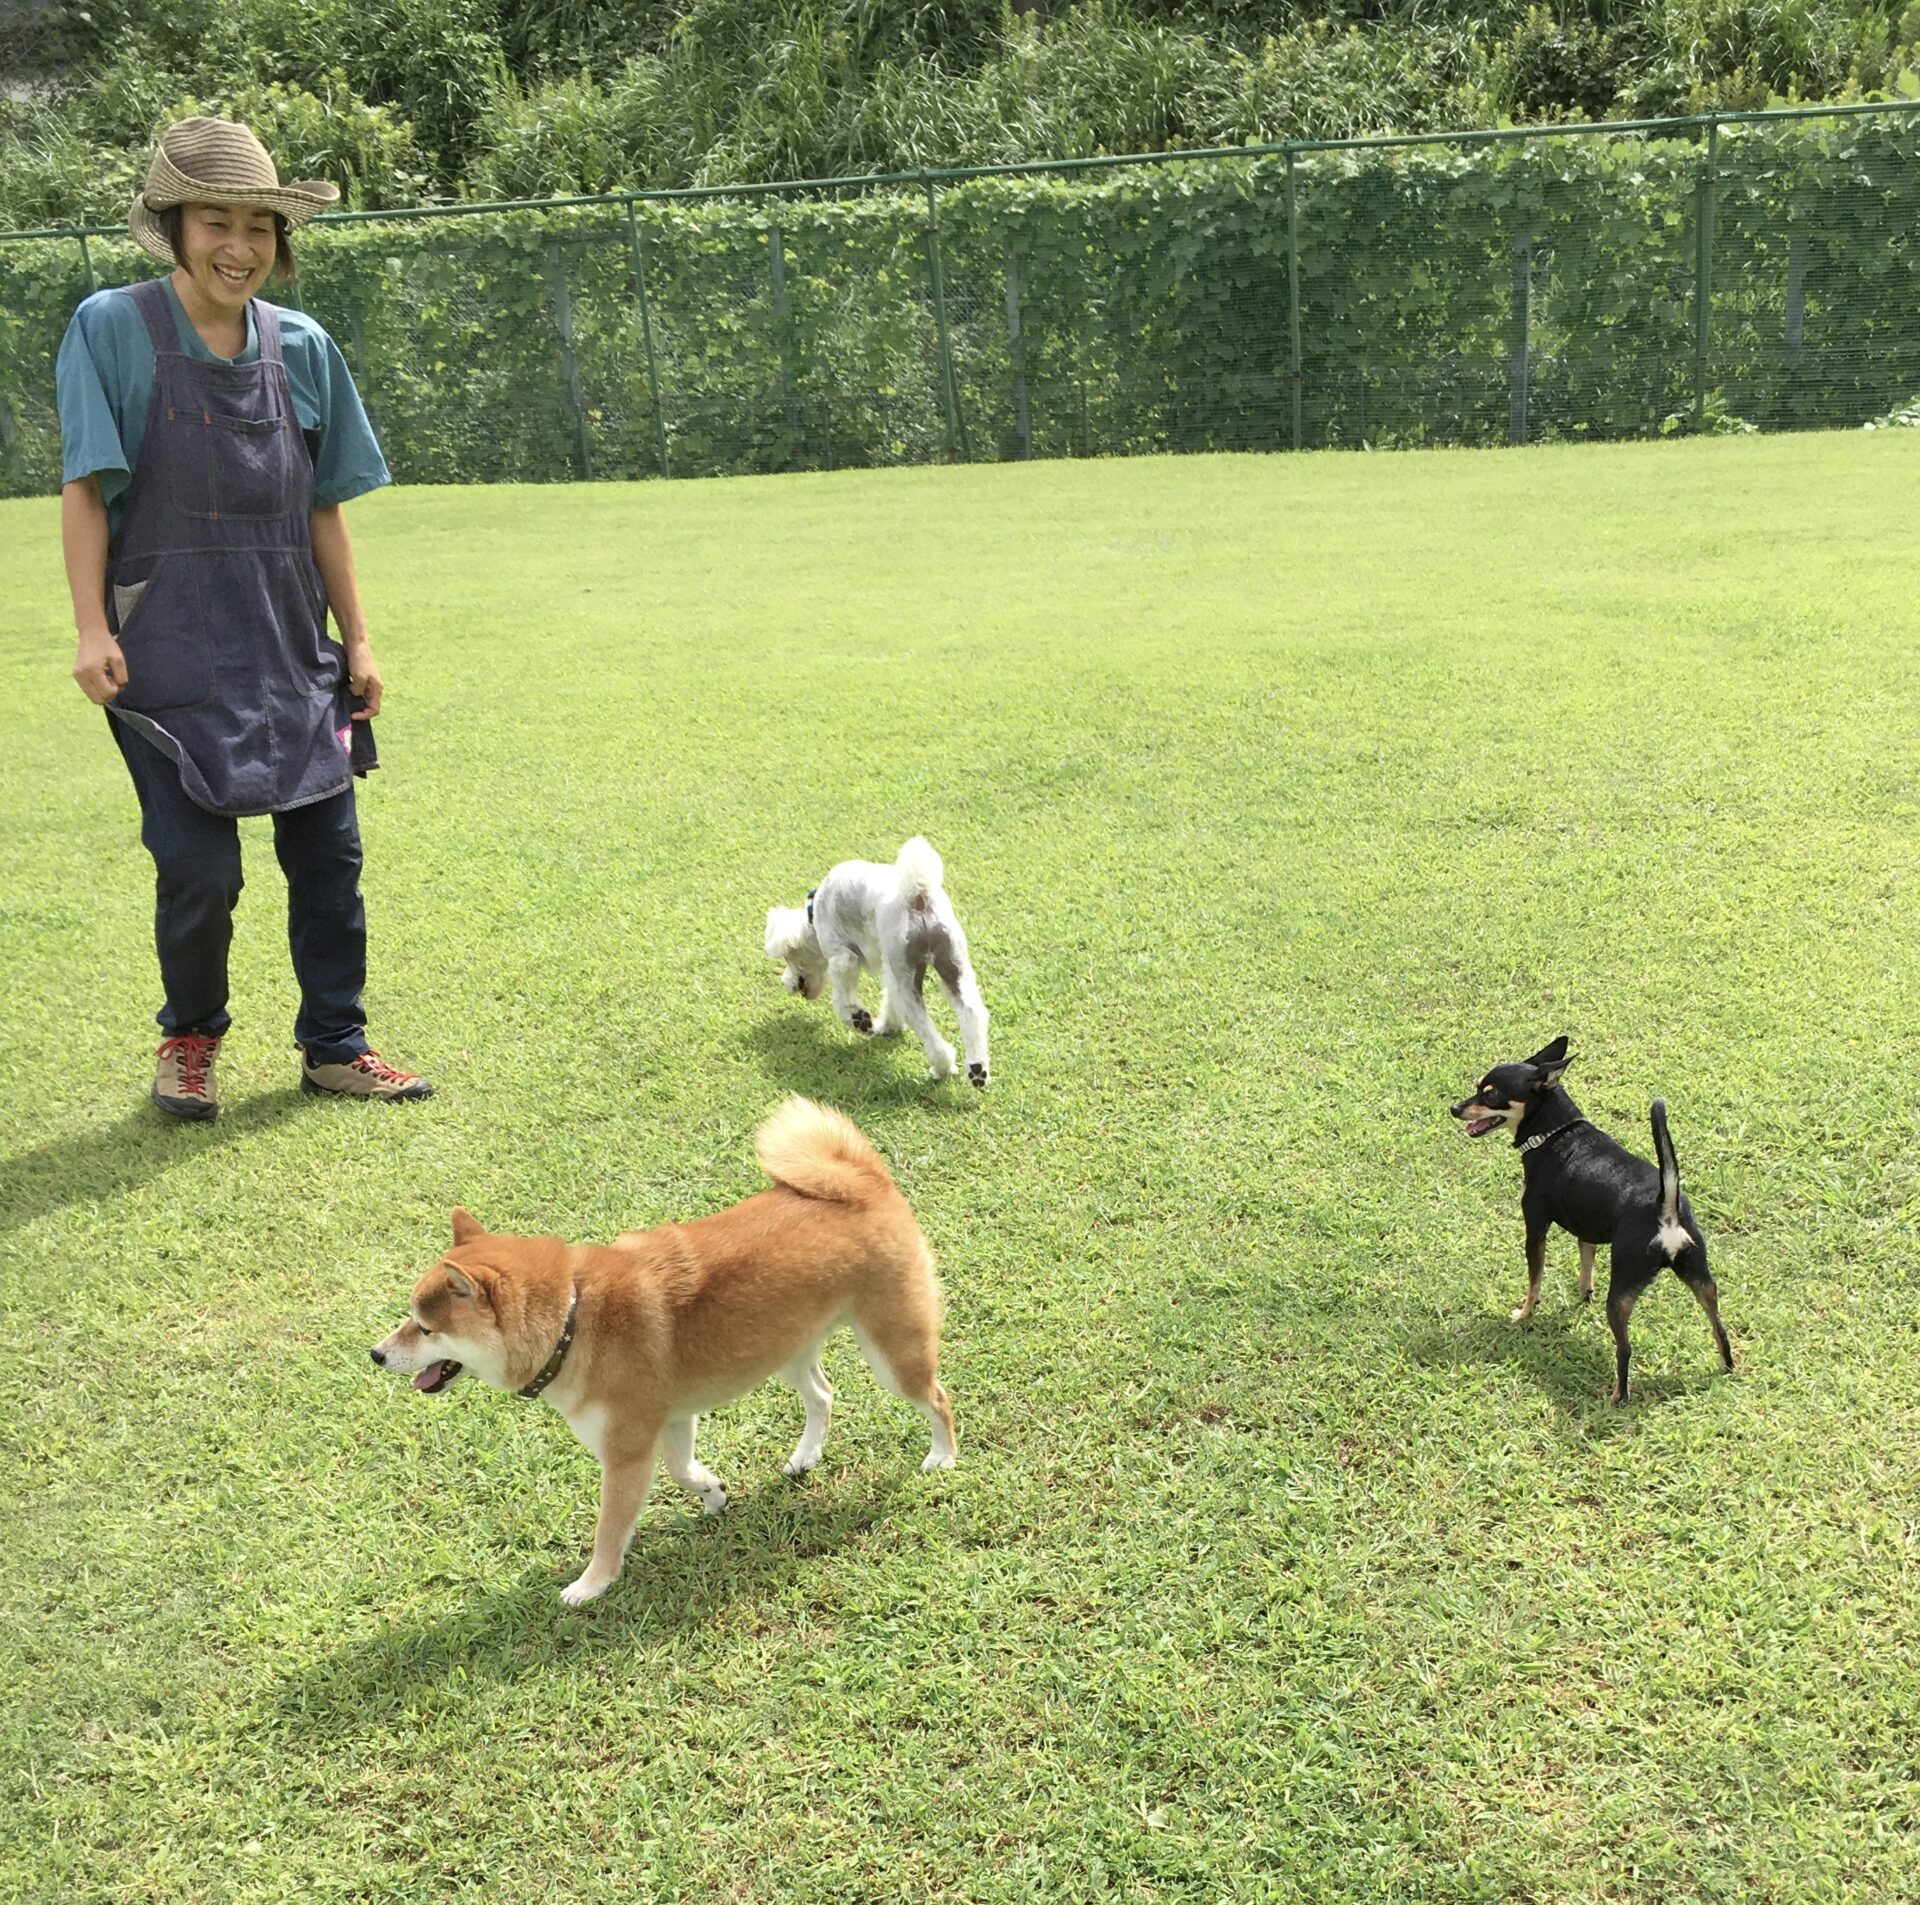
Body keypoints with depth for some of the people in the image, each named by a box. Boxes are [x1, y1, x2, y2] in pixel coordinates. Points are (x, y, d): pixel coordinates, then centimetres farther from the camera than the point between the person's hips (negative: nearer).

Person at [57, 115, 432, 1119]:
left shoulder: (302, 348, 6)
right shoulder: (112, 329, -4)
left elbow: (323, 507, 10)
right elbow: (84, 489, -5)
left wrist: (356, 640, 9)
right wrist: (93, 629, -13)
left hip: (290, 641, 4)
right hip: (169, 646, -4)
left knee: (328, 852, 6)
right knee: (198, 866, -3)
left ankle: (334, 1046, 23)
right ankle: (189, 1040, 23)